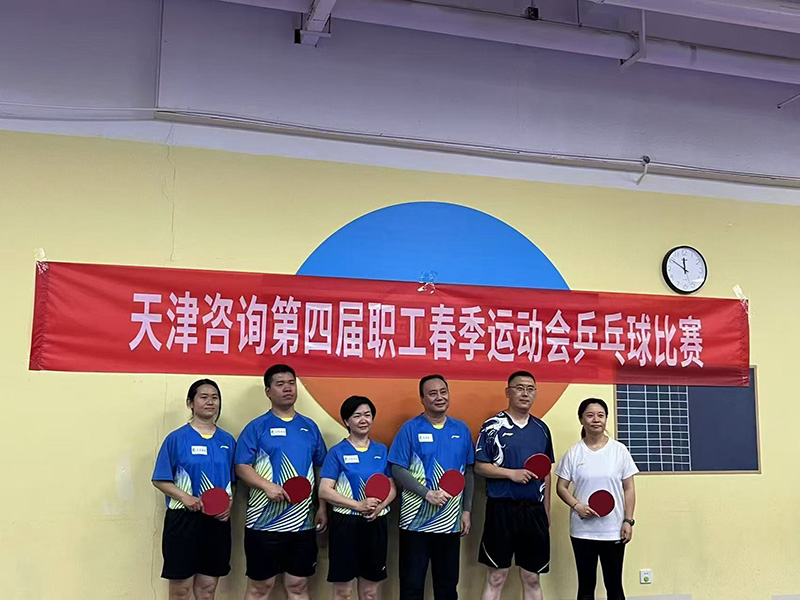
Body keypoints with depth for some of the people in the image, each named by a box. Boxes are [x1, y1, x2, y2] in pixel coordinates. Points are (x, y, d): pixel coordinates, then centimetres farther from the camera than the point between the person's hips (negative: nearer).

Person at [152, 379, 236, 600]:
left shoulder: (227, 440, 8)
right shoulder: (176, 438, -4)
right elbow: (160, 480, -4)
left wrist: (230, 504, -4)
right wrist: (185, 498, -18)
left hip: (218, 521, 4)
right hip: (183, 520, -4)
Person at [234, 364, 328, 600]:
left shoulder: (310, 427, 10)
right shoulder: (256, 427, -2)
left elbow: (322, 470, 14)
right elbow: (242, 467, -7)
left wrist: (323, 507, 8)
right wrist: (267, 486, -22)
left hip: (303, 521, 3)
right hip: (264, 522, -3)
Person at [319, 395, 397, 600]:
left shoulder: (382, 451, 8)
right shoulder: (337, 452, -4)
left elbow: (392, 488, 11)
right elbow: (324, 491, -9)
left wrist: (380, 506, -10)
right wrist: (358, 505, -18)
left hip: (376, 524, 4)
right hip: (345, 524, -3)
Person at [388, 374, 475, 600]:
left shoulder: (462, 430, 6)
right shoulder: (410, 429, -6)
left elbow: (468, 473, 11)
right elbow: (397, 470, -9)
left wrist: (466, 510, 5)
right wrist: (427, 493, -19)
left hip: (450, 521, 3)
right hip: (416, 520, -3)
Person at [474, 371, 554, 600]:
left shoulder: (541, 429, 11)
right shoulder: (493, 426, -4)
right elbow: (480, 466, -6)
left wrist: (546, 511, 12)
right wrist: (512, 473, -17)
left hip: (534, 510, 4)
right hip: (502, 508, -4)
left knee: (532, 578, 11)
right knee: (496, 576, 2)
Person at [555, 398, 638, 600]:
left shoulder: (619, 450, -1)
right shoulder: (573, 453, -1)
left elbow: (629, 489, 2)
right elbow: (561, 487, 2)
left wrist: (628, 521, -4)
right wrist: (577, 506, -15)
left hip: (613, 530, 0)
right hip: (582, 530, 0)